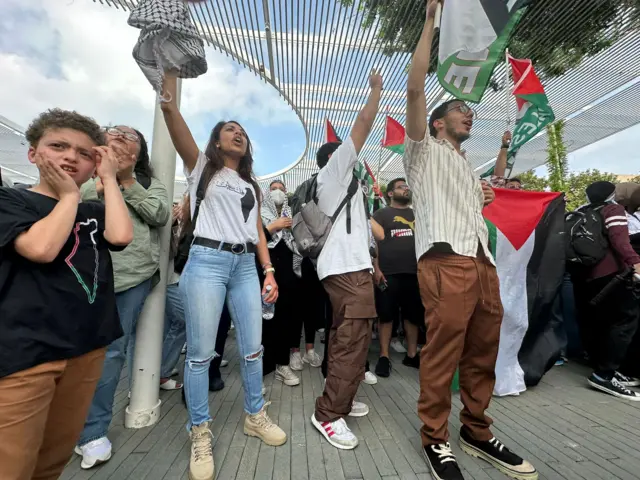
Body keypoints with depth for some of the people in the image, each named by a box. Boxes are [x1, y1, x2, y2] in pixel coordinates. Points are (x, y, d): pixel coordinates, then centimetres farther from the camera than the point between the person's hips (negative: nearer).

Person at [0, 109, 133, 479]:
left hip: (87, 346, 4)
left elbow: (121, 237, -11)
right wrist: (68, 195, -6)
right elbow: (42, 248, -20)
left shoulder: (94, 212, 11)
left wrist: (109, 178, -2)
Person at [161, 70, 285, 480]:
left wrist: (269, 272, 7)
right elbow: (170, 111, -1)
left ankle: (255, 416, 28)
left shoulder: (251, 185, 22)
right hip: (207, 261, -4)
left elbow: (257, 232, 15)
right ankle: (201, 433, 19)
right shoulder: (201, 166, 11)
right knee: (201, 352, 0)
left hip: (245, 265, 5)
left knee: (253, 347, 8)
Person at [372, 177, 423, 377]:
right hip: (389, 273, -4)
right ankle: (384, 356, 11)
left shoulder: (416, 214, 20)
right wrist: (376, 269, -12)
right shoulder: (381, 214, 6)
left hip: (414, 272, 5)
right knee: (386, 315, 0)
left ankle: (412, 355, 24)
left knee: (414, 315, 10)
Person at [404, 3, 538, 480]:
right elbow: (415, 88, 0)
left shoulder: (468, 169, 33)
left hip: (483, 263, 8)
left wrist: (483, 201, 22)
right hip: (446, 263, -7)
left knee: (482, 356, 10)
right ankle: (436, 439, 10)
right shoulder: (424, 150, 12)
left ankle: (477, 432, 26)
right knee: (442, 355, -6)